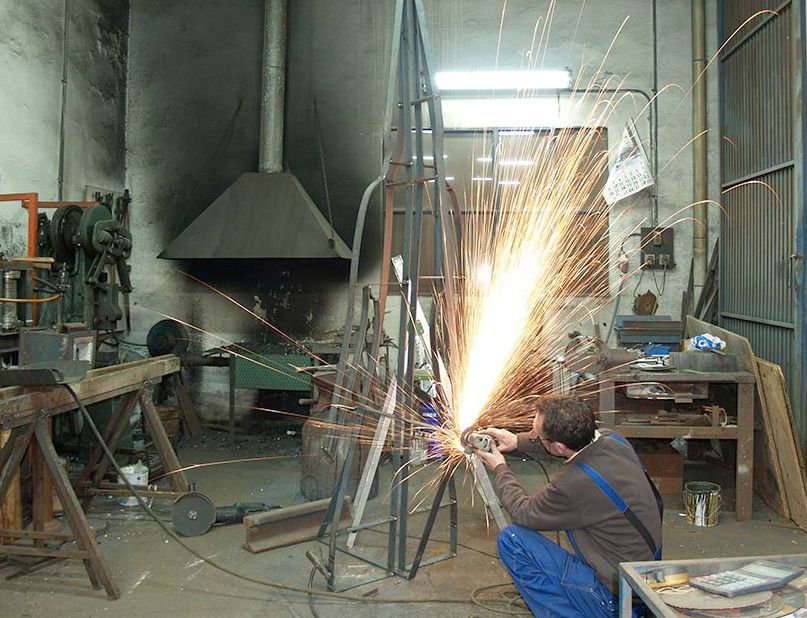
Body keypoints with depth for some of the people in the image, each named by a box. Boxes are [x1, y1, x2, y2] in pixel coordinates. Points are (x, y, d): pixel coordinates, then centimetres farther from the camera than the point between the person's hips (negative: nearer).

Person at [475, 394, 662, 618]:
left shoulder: (575, 483, -31)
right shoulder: (610, 439, -9)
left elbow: (523, 513, -10)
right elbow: (568, 440, 16)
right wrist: (518, 441, 15)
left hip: (617, 597, -8)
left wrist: (500, 469, 5)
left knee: (512, 538, -11)